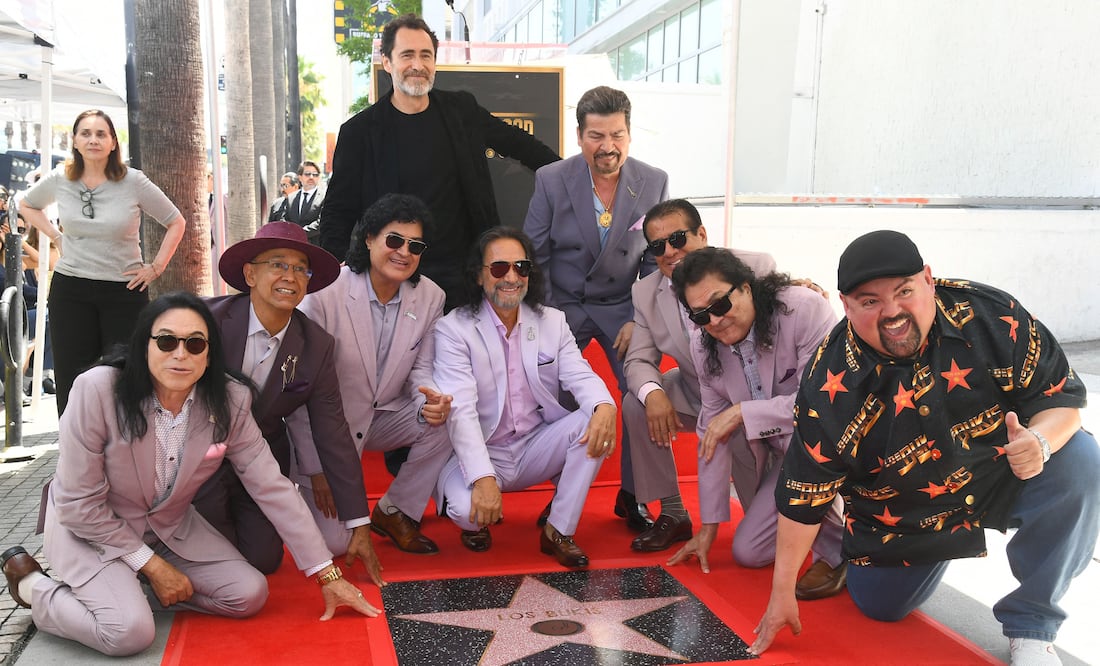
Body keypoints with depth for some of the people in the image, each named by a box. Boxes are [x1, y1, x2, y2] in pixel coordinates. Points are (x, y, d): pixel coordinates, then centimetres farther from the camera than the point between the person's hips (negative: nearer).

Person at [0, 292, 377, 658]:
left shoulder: (229, 400, -18)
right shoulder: (97, 391, -28)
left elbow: (272, 487, -14)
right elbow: (80, 504, -21)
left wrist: (328, 575, -14)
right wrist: (152, 565, -16)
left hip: (170, 527, 5)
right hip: (90, 531, -5)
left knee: (249, 595, -8)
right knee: (131, 632, -25)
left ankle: (128, 591, 11)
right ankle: (34, 587, 4)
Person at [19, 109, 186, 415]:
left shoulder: (133, 182, -8)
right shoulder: (59, 180, 1)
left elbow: (176, 223, 1)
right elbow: (27, 205, 22)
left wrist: (156, 267, -4)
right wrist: (55, 237, 8)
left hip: (124, 290, -2)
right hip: (70, 290, 3)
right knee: (72, 381, 8)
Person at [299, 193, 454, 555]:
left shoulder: (430, 297, -6)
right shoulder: (325, 293, -19)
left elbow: (420, 368, 2)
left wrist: (432, 399, -24)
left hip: (385, 416, 4)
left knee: (443, 421, -26)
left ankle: (395, 512, -1)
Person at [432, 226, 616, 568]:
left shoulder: (552, 321, 4)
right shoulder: (453, 329, -11)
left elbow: (580, 376, -7)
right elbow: (460, 409, -21)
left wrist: (604, 406, -34)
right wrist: (483, 478, -34)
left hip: (538, 446, 4)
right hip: (480, 453, -4)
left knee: (594, 421, -22)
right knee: (466, 508, -33)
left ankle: (558, 531, -9)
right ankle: (477, 521, 9)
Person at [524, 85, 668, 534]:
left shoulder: (654, 182, -6)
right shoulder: (551, 180, -8)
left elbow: (657, 260, 0)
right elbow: (534, 257, -4)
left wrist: (639, 320, -9)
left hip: (622, 308, 1)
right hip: (563, 307, 0)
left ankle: (632, 497, 5)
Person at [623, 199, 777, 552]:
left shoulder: (757, 268, -19)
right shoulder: (646, 292, -5)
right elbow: (639, 360, -3)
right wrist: (652, 392, -24)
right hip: (695, 395, 5)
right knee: (636, 404, -17)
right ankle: (672, 514, 1)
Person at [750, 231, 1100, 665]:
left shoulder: (991, 315, -23)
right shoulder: (830, 385, -24)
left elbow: (1062, 394, -12)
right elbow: (803, 494, -18)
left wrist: (1040, 441, -37)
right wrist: (782, 592, -13)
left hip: (1004, 476, 0)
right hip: (901, 513, 0)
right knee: (878, 609, 5)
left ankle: (1030, 624, -10)